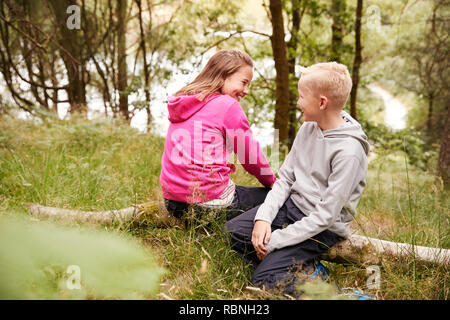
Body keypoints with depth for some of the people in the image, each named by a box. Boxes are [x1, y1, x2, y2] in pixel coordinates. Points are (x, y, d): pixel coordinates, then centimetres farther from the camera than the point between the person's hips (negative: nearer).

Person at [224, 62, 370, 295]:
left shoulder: (349, 152, -24)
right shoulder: (309, 127, 1)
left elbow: (325, 216, -23)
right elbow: (285, 178, 6)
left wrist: (275, 241, -19)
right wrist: (264, 217, -9)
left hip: (321, 229, -8)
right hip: (291, 205, 8)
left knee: (264, 279, -20)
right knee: (230, 232, -7)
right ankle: (302, 266, -3)